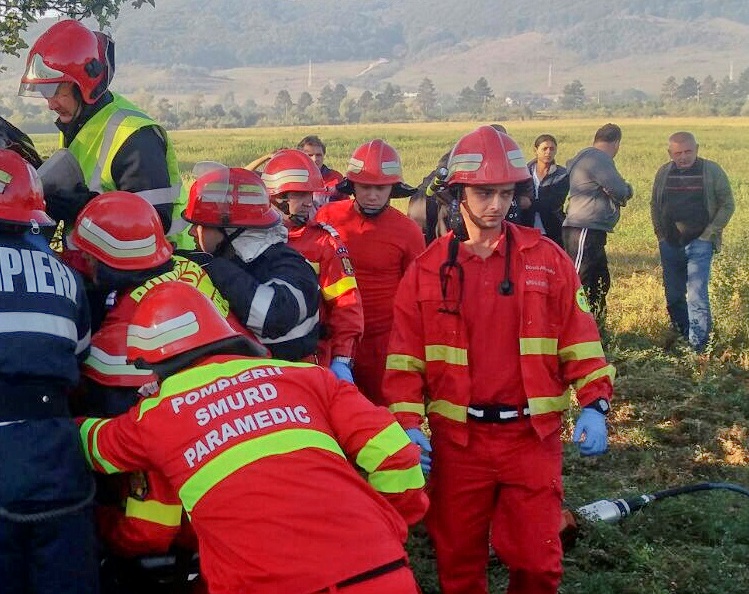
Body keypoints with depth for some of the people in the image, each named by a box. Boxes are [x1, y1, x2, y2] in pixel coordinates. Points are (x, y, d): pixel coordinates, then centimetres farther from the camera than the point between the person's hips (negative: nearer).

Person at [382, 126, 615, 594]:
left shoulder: (547, 258, 0)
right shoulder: (428, 270, 1)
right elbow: (406, 356, 0)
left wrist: (594, 406, -7)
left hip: (533, 434, 0)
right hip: (457, 437, 1)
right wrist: (409, 424, -9)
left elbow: (579, 338, 1)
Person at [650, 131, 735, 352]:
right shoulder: (663, 173, 8)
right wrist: (660, 234, 8)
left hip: (699, 244, -4)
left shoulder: (712, 171, -3)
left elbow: (727, 205, -1)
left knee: (697, 297, -13)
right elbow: (654, 205, 18)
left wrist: (710, 234, -7)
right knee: (673, 298, 9)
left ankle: (698, 348, -10)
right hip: (669, 245, 5)